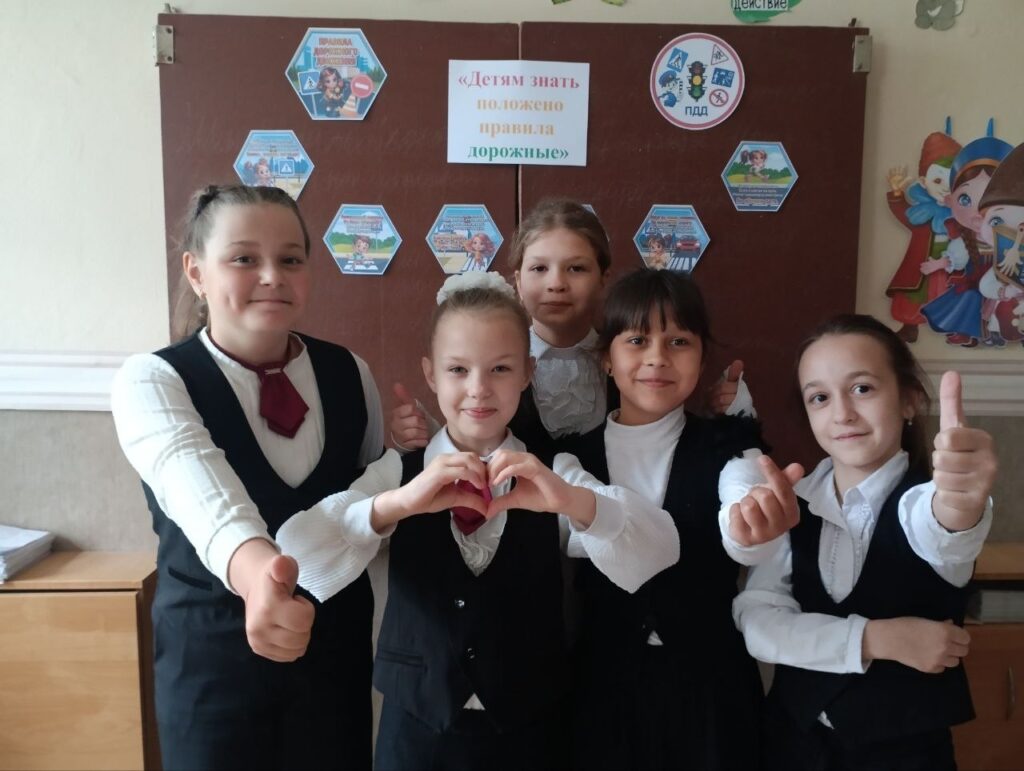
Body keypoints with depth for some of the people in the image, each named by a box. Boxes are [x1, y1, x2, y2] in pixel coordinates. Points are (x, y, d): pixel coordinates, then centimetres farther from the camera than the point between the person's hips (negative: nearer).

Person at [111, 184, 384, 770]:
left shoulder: (350, 373, -3)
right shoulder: (152, 381, -14)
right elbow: (197, 487, -36)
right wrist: (252, 567, -55)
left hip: (337, 645, 3)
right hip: (212, 656, -3)